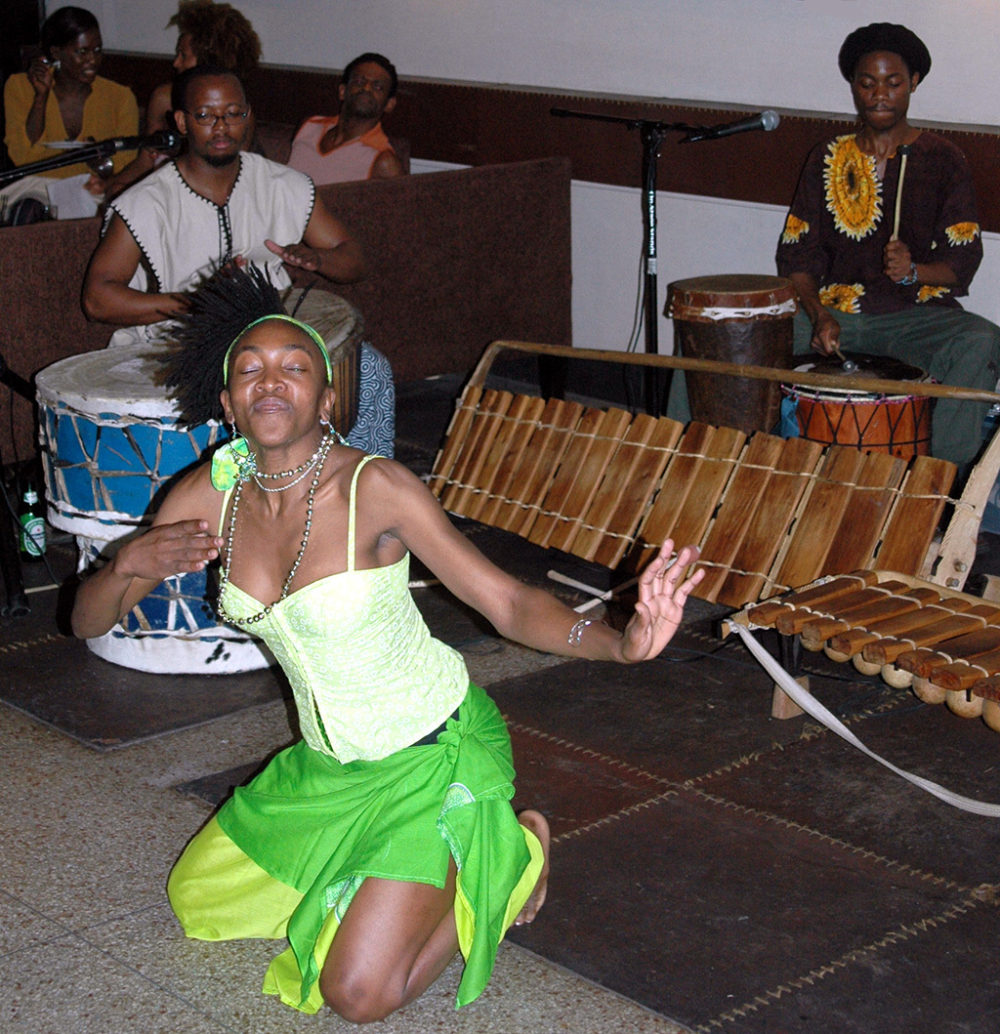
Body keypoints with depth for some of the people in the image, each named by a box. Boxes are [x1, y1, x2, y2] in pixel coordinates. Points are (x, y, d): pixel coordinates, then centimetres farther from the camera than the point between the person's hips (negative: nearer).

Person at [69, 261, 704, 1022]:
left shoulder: (376, 488, -24)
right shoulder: (213, 493, -8)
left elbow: (508, 601, -24)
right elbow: (88, 622, -2)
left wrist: (621, 642, -43)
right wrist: (131, 562, -25)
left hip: (437, 752, -6)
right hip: (331, 760, 7)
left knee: (359, 995, -12)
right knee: (195, 898, 20)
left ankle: (511, 858, 12)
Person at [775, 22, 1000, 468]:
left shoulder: (942, 160, 5)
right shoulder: (828, 159, 12)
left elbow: (962, 259, 1)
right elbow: (796, 251, 7)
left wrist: (915, 271, -21)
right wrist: (818, 313, -13)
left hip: (918, 312, -2)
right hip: (836, 310, 2)